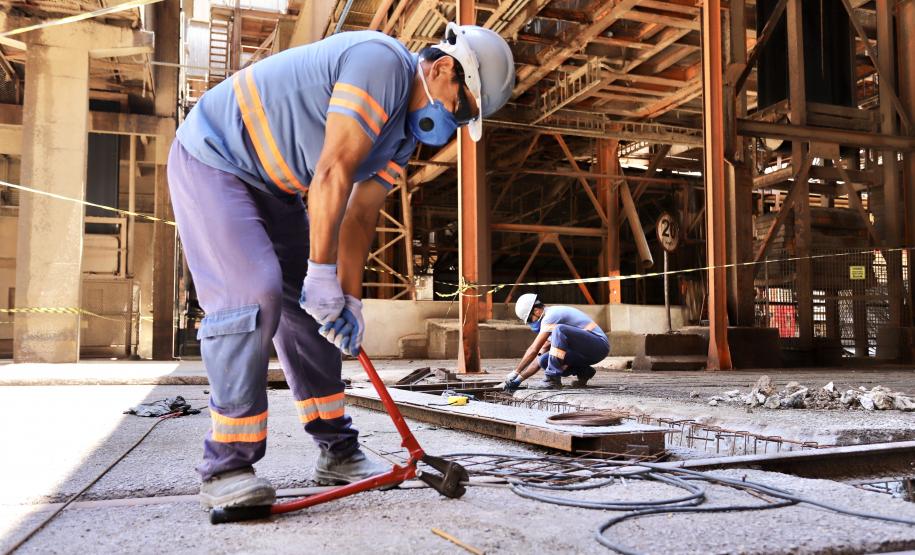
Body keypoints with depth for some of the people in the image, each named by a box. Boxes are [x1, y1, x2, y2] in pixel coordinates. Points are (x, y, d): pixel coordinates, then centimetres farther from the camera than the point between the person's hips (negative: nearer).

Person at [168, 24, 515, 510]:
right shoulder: (383, 62, -24)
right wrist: (322, 273, -26)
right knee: (253, 294, -22)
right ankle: (225, 468, -12)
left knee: (315, 307, 4)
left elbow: (359, 218, 2)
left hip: (274, 186, 9)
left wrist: (349, 299, -6)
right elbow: (333, 173, -29)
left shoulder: (406, 134, 6)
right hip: (213, 159, -9)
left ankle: (337, 452, 12)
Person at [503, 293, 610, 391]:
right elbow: (539, 355, 18)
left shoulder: (550, 315, -12)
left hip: (599, 345, -10)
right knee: (544, 360, -2)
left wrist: (515, 372, -10)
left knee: (559, 330, -31)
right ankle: (584, 372, 8)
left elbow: (533, 350, -16)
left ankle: (553, 379, -25)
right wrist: (519, 379, 12)